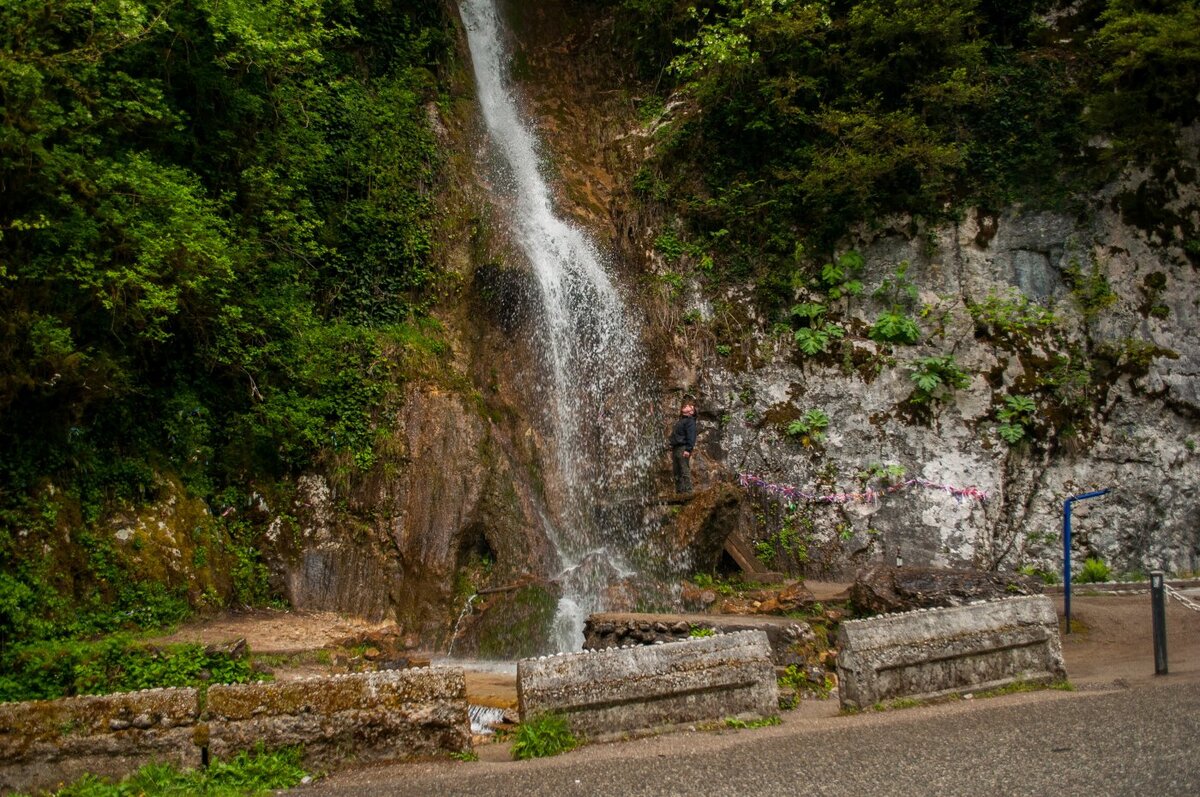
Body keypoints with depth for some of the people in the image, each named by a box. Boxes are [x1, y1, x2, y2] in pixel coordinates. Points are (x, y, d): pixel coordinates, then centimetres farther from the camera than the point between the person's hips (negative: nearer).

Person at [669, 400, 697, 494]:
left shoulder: (690, 421, -6)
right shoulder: (680, 420, 24)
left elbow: (691, 437, -16)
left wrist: (688, 449, -24)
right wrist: (672, 448, 21)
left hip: (683, 448, -10)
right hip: (676, 448, 10)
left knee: (685, 471, -11)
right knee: (676, 471, 11)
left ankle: (687, 491, -12)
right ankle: (679, 490, 15)